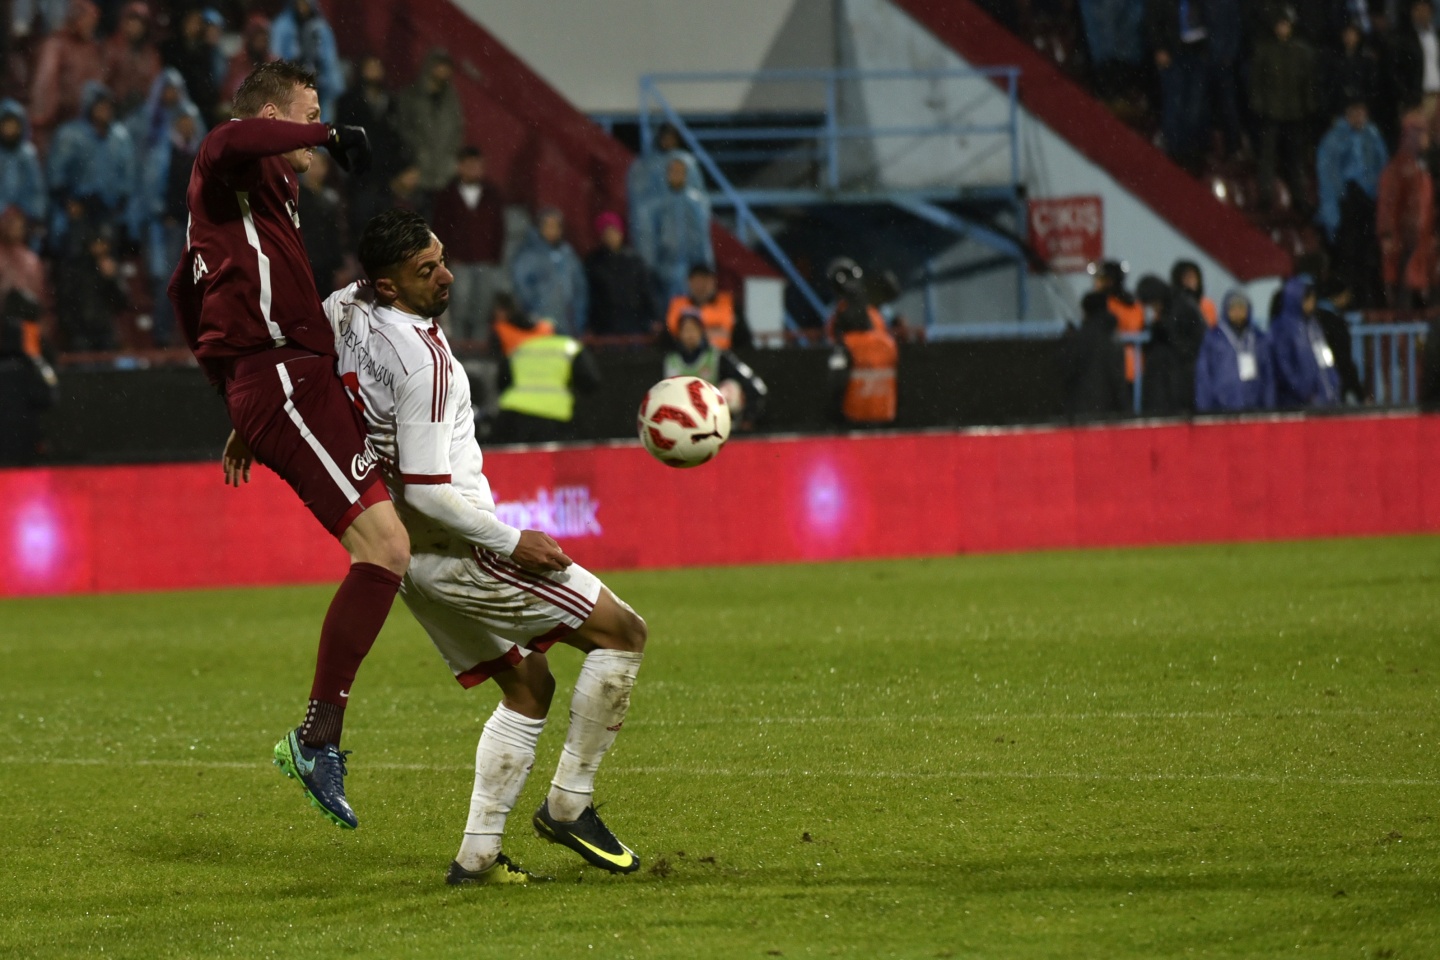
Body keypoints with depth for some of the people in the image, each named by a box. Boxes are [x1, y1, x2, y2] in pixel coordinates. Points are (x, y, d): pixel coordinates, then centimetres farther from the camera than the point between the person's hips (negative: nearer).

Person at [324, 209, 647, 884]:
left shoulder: (348, 309, 2)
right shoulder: (421, 356, -25)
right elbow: (426, 491, -26)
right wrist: (514, 543, -16)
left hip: (413, 551, 10)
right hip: (454, 547, -10)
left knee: (528, 687, 18)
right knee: (622, 632, -4)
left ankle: (478, 854, 14)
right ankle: (568, 803, 0)